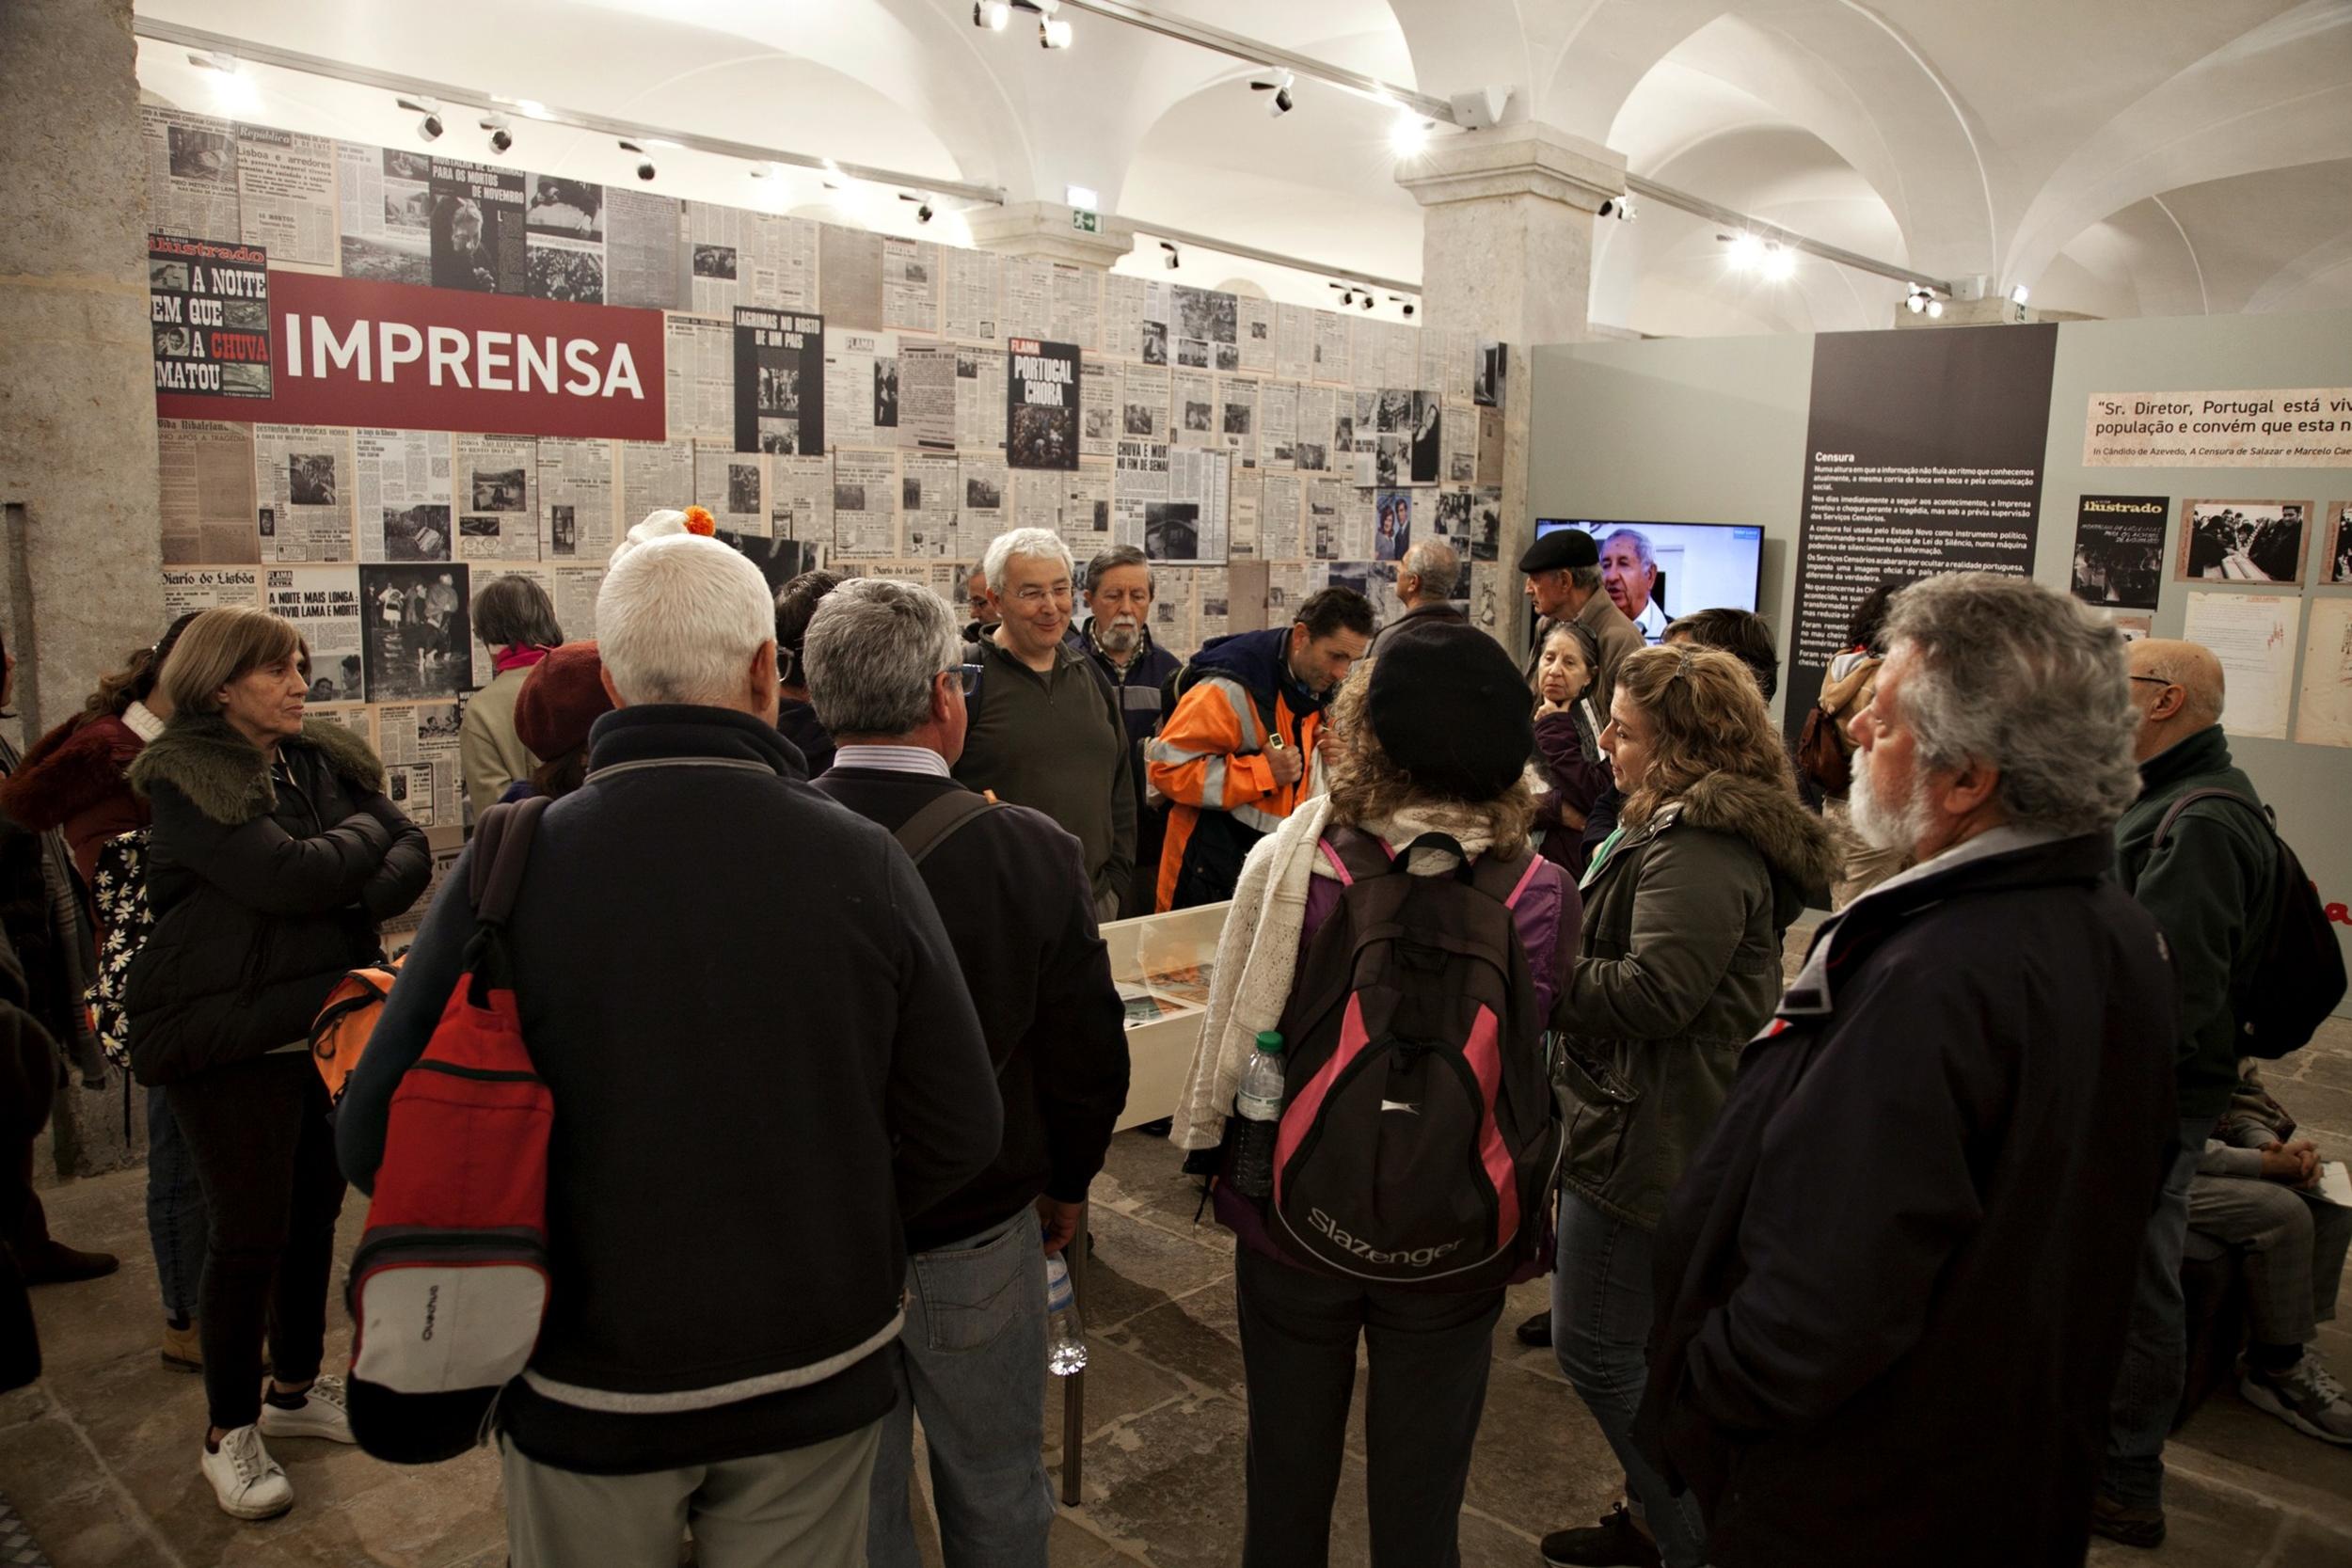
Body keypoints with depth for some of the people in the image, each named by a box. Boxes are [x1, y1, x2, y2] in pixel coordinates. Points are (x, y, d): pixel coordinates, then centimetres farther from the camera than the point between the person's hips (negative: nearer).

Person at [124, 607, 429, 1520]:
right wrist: (365, 836, -8)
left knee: (315, 1214, 15)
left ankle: (295, 1386, 34)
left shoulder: (324, 761, 8)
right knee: (250, 1231, 1)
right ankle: (229, 1432, 19)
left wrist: (355, 901, -19)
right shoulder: (186, 782, -12)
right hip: (235, 1040, -6)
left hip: (330, 1024, 6)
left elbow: (412, 856, 0)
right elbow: (287, 875, -25)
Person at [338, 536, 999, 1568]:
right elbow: (959, 1132, -10)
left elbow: (376, 1139, -12)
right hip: (813, 1376, 1)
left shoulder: (509, 867, -17)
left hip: (587, 1380, 0)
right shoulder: (860, 864, -15)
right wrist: (821, 1229, 6)